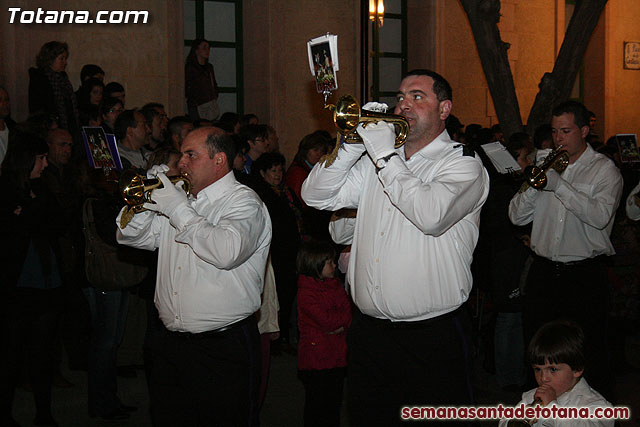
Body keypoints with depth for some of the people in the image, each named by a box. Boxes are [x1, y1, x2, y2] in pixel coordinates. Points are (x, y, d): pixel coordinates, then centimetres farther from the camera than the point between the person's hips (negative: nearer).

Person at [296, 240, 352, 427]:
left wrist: (342, 326, -14)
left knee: (334, 402, 12)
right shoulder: (305, 293, -13)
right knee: (317, 404, 0)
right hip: (316, 357, -7)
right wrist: (344, 318, -7)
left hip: (336, 355, 7)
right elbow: (326, 321, -20)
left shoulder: (335, 285, 13)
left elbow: (348, 310, 5)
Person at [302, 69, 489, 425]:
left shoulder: (463, 165, -5)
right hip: (369, 332, 6)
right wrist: (353, 145, -4)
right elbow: (317, 195, 9)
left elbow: (431, 215, -24)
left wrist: (384, 155, -16)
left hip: (434, 335, -5)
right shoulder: (377, 161, 15)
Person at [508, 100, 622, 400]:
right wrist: (532, 185, -10)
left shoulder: (605, 170, -1)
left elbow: (601, 216, -20)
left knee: (589, 354, 0)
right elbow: (517, 216, 6)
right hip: (543, 271, 5)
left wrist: (558, 184, -22)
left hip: (584, 275, -5)